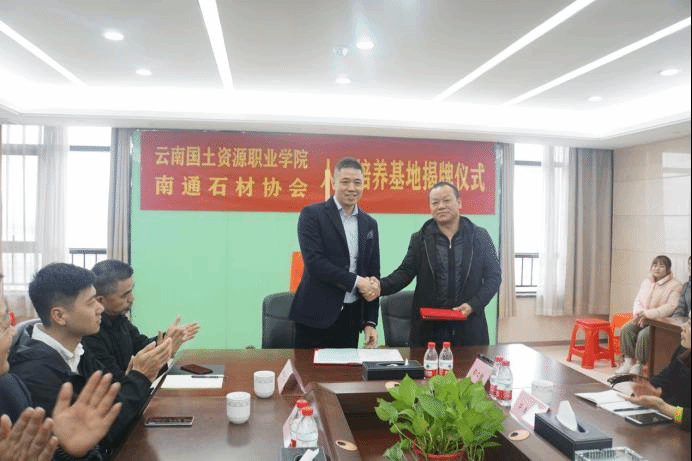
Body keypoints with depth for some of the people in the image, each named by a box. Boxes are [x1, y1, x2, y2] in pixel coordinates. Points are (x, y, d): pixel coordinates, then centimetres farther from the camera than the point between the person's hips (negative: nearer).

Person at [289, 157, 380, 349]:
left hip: (351, 317, 4)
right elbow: (314, 261, -15)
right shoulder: (312, 214, -4)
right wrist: (356, 281, -14)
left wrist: (370, 322, 7)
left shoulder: (370, 224, 11)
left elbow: (373, 274, 12)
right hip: (316, 316, -4)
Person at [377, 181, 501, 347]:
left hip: (469, 326, 0)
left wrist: (473, 305, -7)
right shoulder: (419, 239, 6)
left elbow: (494, 276, 7)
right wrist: (381, 286, -18)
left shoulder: (479, 236, 6)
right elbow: (405, 272, 2)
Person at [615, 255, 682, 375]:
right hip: (643, 319, 6)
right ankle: (628, 362, -14)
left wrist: (648, 314, -26)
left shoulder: (675, 285, -7)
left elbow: (671, 307, -19)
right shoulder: (646, 282, 14)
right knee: (626, 329, -19)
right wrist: (639, 313, -8)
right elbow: (637, 301, 14)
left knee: (644, 334, -31)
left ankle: (638, 364, -16)